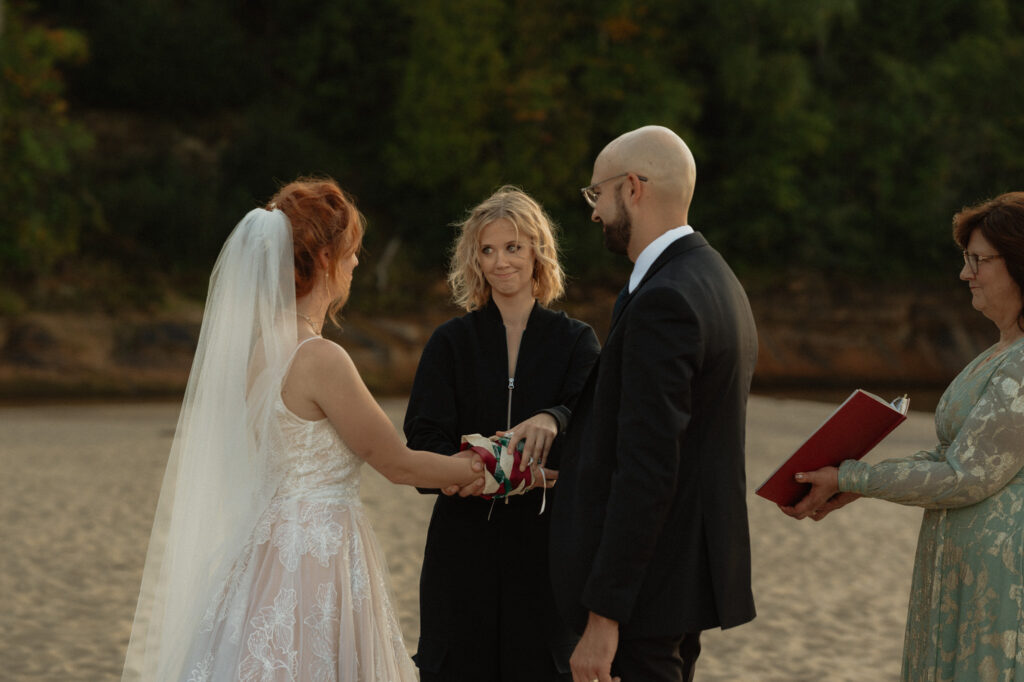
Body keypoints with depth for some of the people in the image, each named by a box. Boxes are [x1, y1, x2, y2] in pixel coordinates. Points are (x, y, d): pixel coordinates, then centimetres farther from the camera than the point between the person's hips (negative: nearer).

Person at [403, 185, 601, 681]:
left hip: (545, 542, 0)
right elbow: (424, 436, -4)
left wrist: (553, 421, -35)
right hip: (466, 542, 0)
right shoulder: (451, 342, 7)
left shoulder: (574, 341, 6)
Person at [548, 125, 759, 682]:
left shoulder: (662, 302, -19)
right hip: (696, 570, 10)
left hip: (650, 588, -10)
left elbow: (646, 472, -24)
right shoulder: (717, 280, 13)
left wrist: (603, 616, -23)